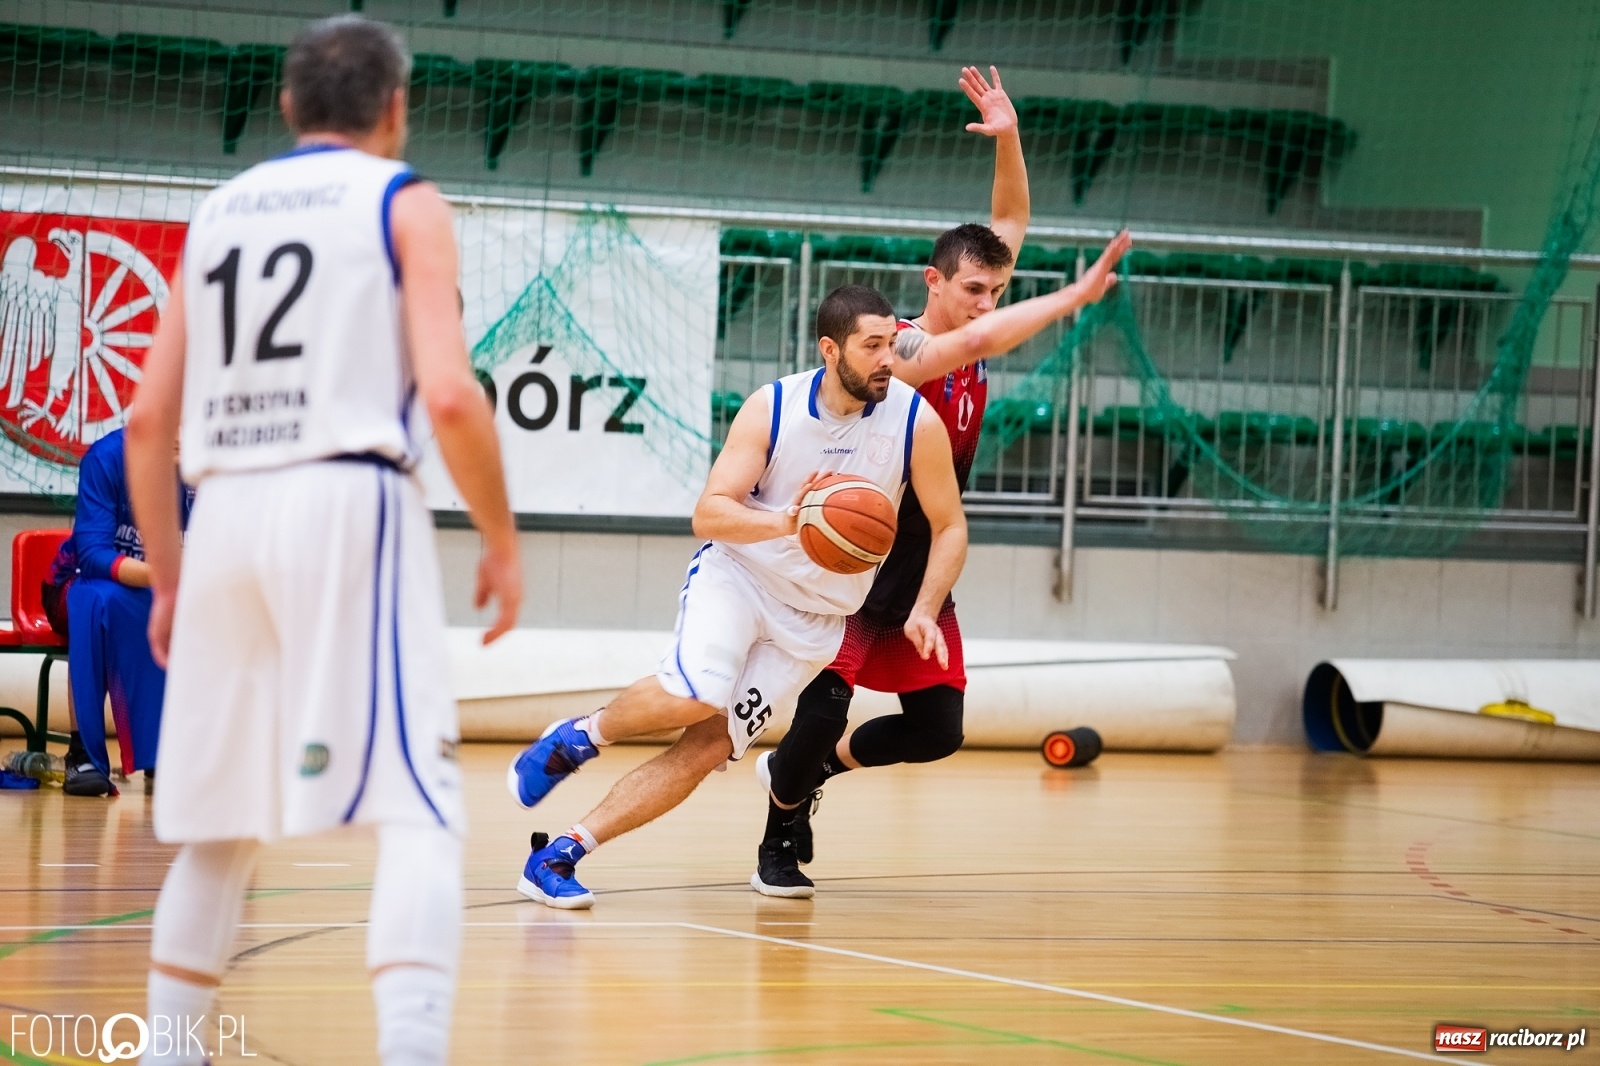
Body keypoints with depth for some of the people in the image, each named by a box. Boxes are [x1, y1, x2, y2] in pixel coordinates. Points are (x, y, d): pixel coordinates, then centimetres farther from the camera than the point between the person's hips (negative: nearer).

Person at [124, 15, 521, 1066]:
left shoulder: (218, 213, 19)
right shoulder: (402, 202, 5)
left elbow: (148, 422, 15)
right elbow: (451, 395, -9)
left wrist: (168, 581, 24)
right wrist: (502, 540, 3)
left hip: (225, 510, 5)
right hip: (349, 504, -5)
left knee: (219, 823, 16)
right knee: (420, 809, -8)